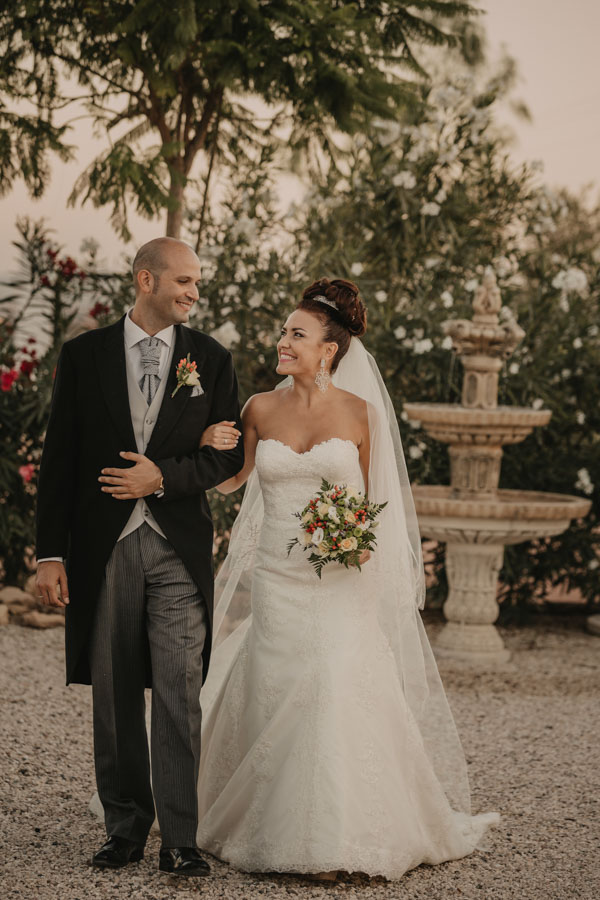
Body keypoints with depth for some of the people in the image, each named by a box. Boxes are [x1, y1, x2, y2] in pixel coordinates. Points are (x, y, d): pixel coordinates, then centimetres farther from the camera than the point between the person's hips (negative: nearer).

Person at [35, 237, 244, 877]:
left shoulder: (211, 359, 7)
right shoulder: (84, 355, 4)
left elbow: (227, 457, 6)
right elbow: (59, 459, 3)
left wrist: (163, 477, -12)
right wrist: (50, 553, -2)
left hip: (179, 547, 0)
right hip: (103, 548, 1)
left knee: (179, 696, -5)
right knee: (114, 698, 8)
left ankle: (179, 839, -1)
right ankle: (125, 829, 18)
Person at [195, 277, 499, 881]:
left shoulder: (360, 413, -2)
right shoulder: (260, 409, 3)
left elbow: (366, 496, 9)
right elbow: (233, 480, 15)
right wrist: (211, 448, -5)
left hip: (340, 583, -2)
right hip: (277, 580, 2)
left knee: (340, 699, -9)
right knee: (277, 703, 4)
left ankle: (337, 839, 1)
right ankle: (281, 834, 16)